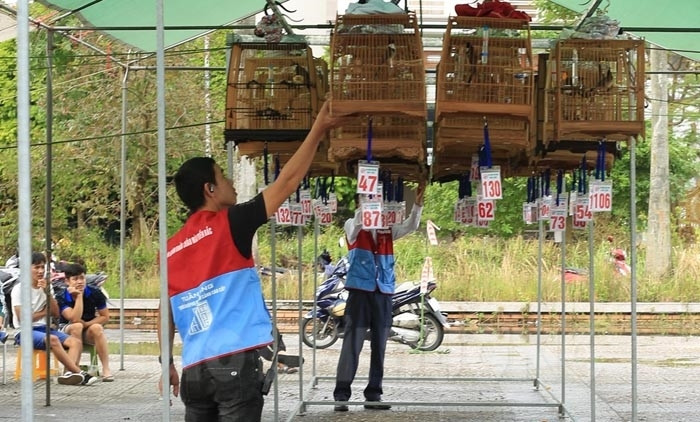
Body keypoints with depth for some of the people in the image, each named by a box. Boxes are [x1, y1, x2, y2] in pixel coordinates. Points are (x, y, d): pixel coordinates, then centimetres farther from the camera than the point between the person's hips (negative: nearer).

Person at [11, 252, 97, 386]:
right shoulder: (19, 289, -4)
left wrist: (47, 292, -6)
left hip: (44, 328, 7)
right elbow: (22, 318, -12)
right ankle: (79, 374, -35)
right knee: (53, 339, -36)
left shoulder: (45, 287, 15)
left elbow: (56, 313, 7)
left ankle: (69, 373, -43)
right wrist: (44, 312, 1)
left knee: (76, 342, -18)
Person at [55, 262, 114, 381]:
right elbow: (75, 319, -28)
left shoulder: (95, 294, -10)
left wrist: (87, 324, -18)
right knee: (77, 326, -34)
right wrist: (79, 296, -30)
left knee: (96, 328, -32)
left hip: (89, 332, 1)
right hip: (67, 330, -1)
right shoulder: (61, 297, -17)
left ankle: (106, 369, -32)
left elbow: (105, 317, -4)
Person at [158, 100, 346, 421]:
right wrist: (318, 130, 3)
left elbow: (166, 314, 17)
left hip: (194, 370, 6)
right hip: (235, 363, -6)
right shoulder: (229, 224, -3)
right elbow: (287, 181, -3)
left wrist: (167, 364, 25)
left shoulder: (171, 249, 13)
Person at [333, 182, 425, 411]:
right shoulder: (352, 226, 2)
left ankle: (373, 395, 12)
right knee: (352, 344, -6)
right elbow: (358, 222, -19)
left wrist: (418, 203, -15)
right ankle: (341, 394, -5)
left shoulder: (387, 229, 12)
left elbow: (410, 225, 1)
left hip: (384, 292, 4)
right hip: (360, 290, -4)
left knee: (379, 346, 6)